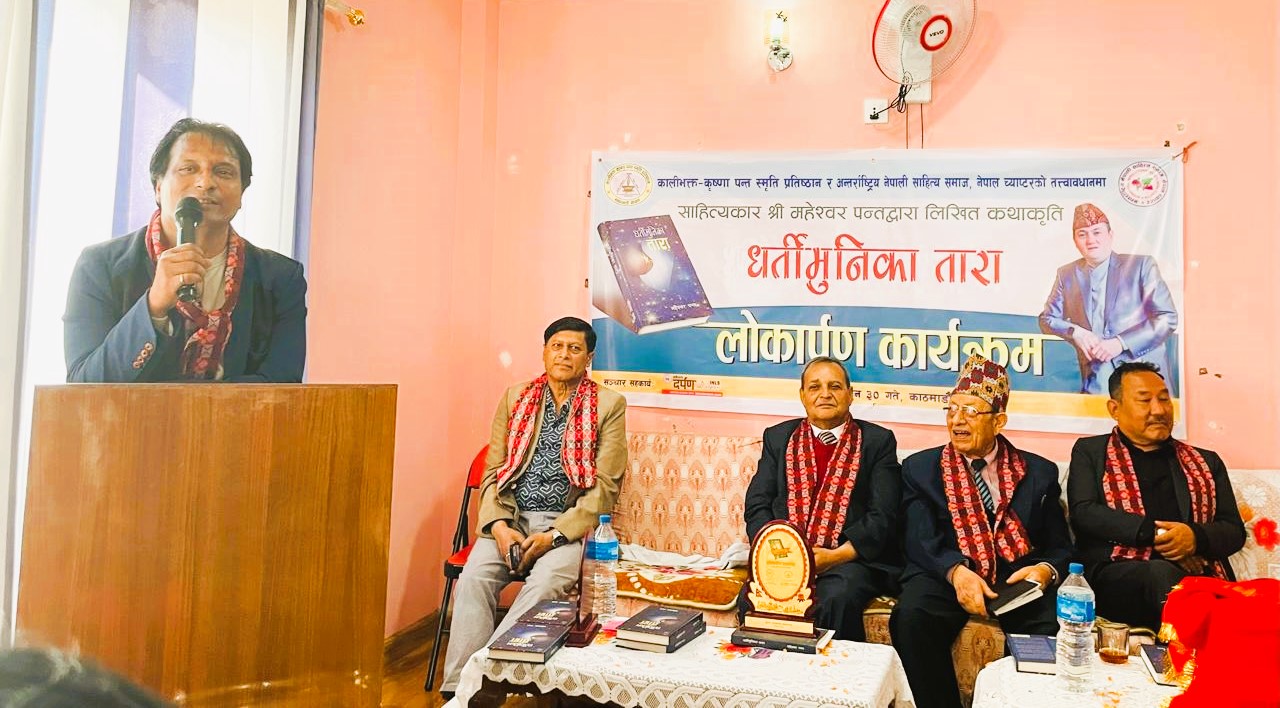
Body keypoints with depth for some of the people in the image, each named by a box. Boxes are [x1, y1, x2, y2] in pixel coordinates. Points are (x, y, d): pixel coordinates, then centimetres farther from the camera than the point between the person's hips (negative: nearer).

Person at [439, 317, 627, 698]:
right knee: (474, 576, -25)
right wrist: (498, 524, -10)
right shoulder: (515, 398, 13)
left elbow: (605, 486, -4)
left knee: (545, 582, -32)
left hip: (570, 524, -3)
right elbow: (494, 472, 10)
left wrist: (553, 535, -14)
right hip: (511, 519, 3)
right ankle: (458, 688, -22)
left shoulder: (609, 405, 2)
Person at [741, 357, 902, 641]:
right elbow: (756, 505, 9)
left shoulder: (878, 441, 8)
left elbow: (884, 515, -1)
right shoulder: (778, 437, 16)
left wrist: (836, 555, -14)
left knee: (835, 601, -34)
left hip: (853, 557, -2)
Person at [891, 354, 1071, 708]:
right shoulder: (920, 468, 10)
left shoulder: (1039, 472, 14)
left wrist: (1045, 569, -14)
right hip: (945, 575, -1)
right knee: (913, 615, -32)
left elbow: (1060, 546, 11)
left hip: (1018, 579, 1)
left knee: (1057, 621, -30)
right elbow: (921, 539, -3)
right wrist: (956, 571, -24)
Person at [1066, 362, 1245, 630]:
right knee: (1162, 572, -36)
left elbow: (1235, 530, 17)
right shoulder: (1090, 452, 16)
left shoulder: (1206, 462, 26)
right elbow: (1084, 513, 1)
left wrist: (1195, 537, -7)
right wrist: (1154, 533, -11)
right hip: (1117, 575, -1)